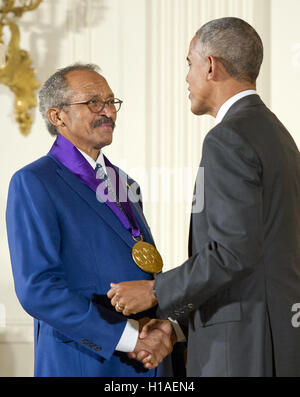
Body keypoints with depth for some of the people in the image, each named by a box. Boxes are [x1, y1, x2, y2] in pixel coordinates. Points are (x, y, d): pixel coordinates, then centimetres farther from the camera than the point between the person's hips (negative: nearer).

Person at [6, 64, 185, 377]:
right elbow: (37, 289, -16)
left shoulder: (124, 183, 15)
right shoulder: (32, 183, -8)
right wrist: (131, 338, -18)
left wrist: (167, 327, -5)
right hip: (82, 364, -6)